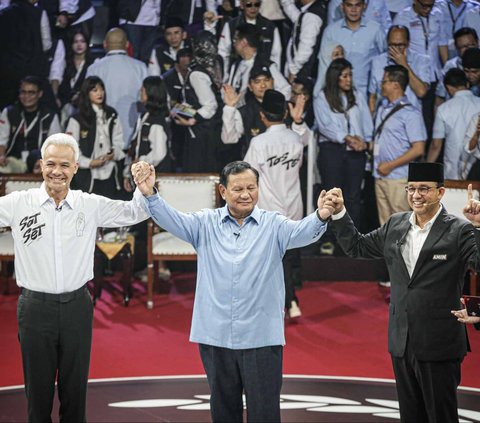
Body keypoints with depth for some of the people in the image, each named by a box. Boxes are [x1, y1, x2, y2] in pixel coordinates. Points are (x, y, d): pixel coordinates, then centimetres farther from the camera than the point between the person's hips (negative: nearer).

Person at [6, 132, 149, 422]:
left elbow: (134, 213, 9)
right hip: (35, 307, -1)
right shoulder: (18, 204, -4)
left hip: (76, 306, 2)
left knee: (75, 390, 10)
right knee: (38, 390, 7)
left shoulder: (91, 205, 2)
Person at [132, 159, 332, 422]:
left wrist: (320, 216, -41)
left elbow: (301, 232, -17)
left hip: (261, 338, -2)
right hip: (215, 335, 2)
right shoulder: (206, 224, 5)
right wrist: (150, 195, -28)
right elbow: (173, 221, -8)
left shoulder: (273, 225, 0)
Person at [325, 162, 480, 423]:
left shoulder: (458, 231, -10)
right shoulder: (396, 225, 8)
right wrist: (339, 213, 8)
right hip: (402, 343, 6)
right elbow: (356, 247, 18)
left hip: (438, 347, -6)